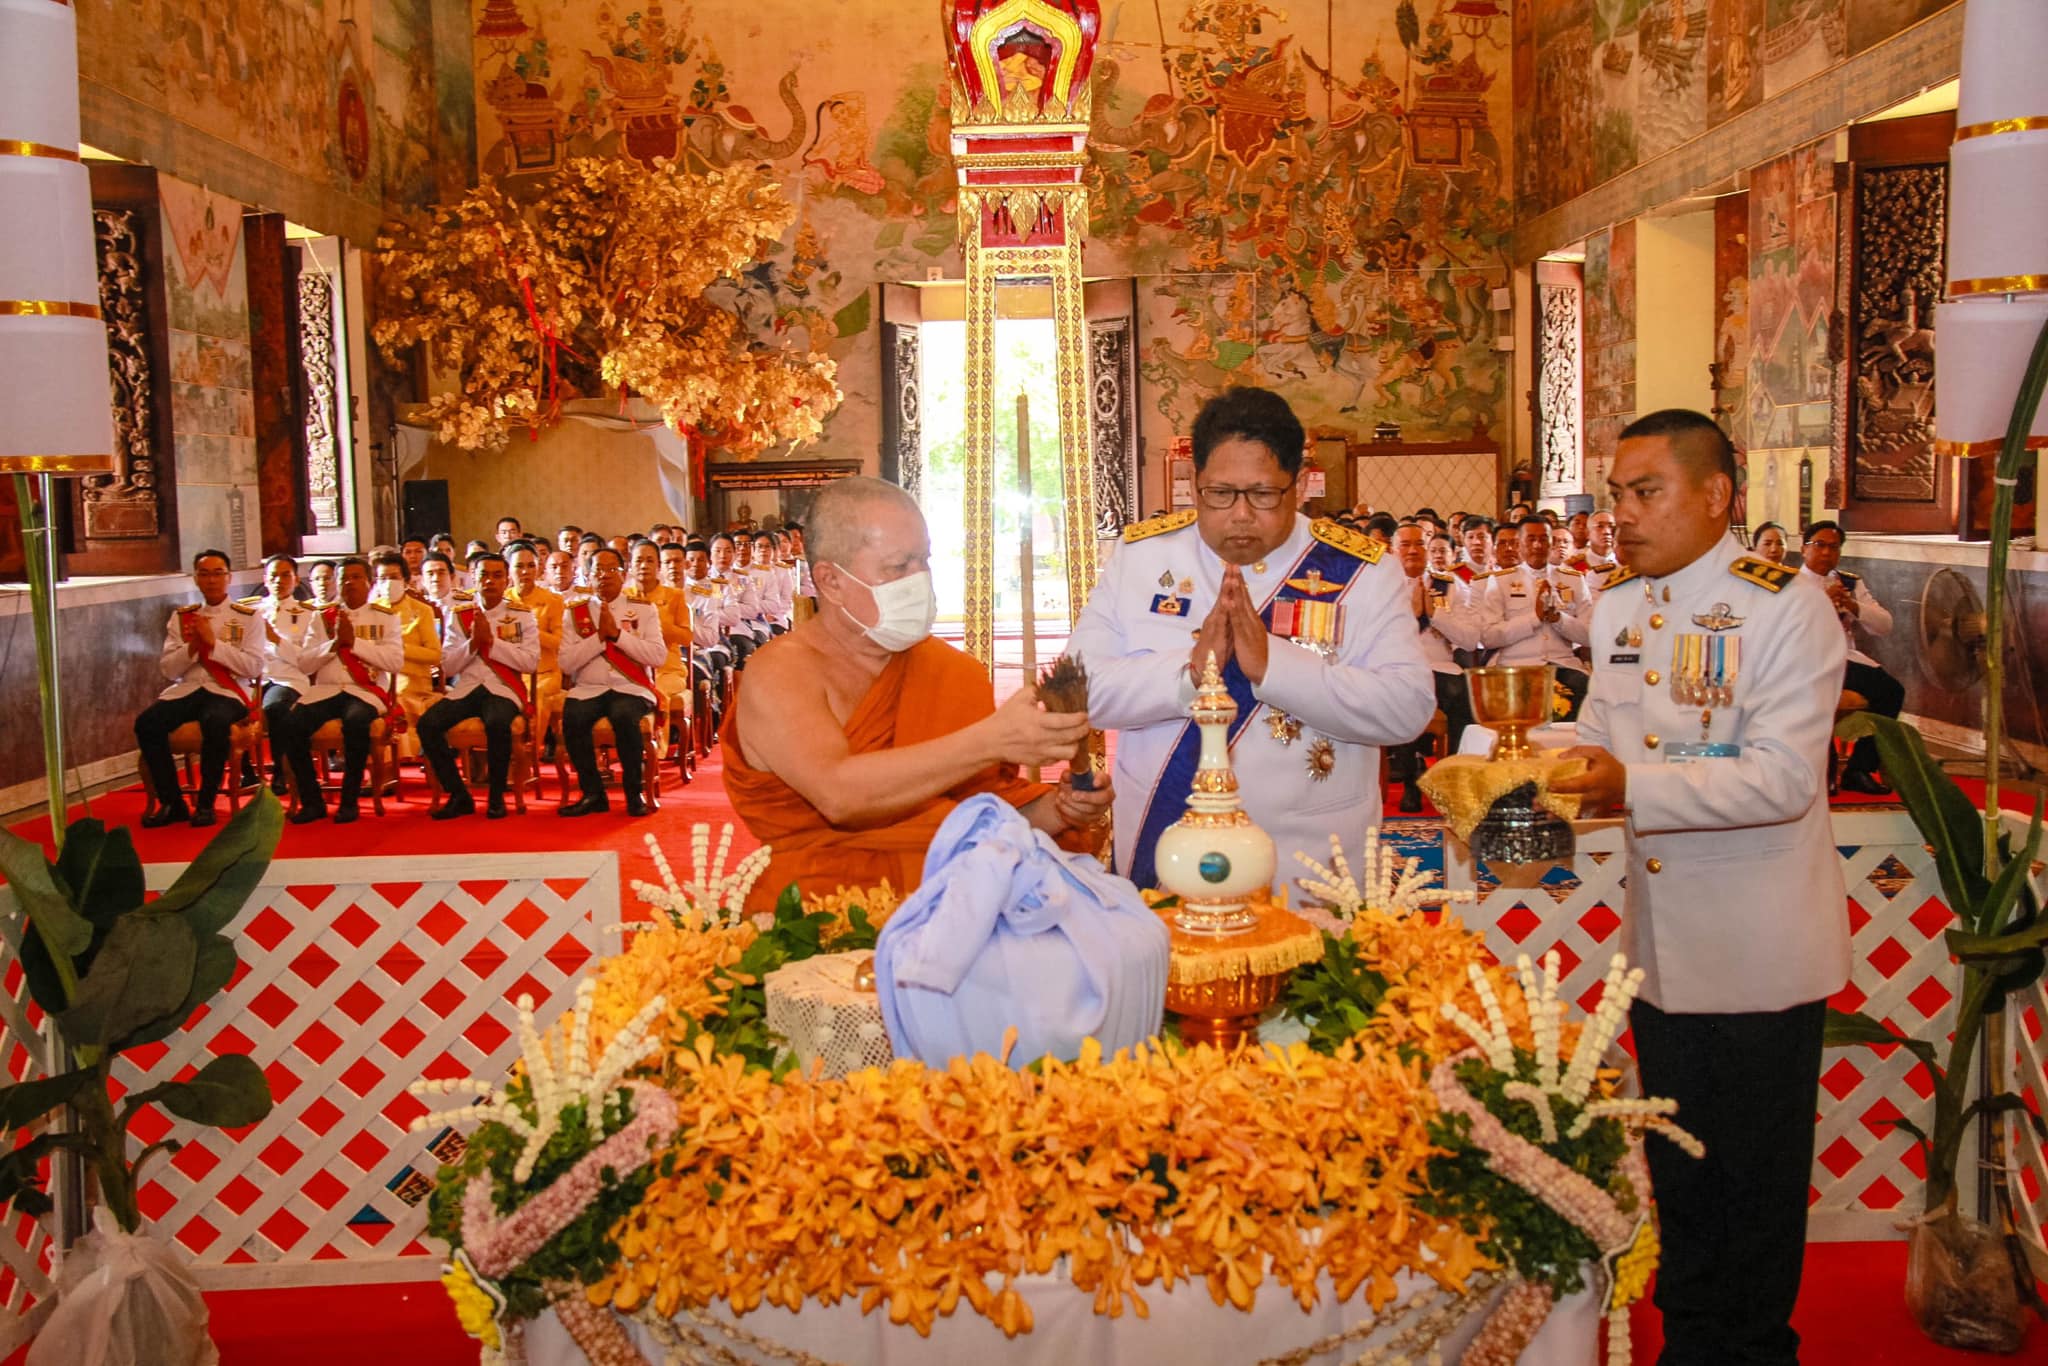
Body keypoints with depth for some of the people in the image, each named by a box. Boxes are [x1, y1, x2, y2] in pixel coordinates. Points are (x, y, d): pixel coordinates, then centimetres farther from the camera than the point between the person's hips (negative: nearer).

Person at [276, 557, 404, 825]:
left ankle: (349, 800, -20)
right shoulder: (322, 617, 18)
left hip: (367, 690, -3)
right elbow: (303, 664, 9)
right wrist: (334, 643, -5)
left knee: (356, 722, -37)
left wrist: (353, 641, -8)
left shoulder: (386, 616, 11)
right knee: (292, 724, -27)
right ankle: (312, 800, -10)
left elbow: (395, 661, -4)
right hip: (325, 690, 3)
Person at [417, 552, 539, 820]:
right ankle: (459, 796, -9)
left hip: (504, 689, -3)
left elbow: (531, 662, -6)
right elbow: (447, 667, 6)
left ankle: (497, 797, -16)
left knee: (497, 723, -37)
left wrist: (491, 640, -12)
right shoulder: (458, 616, 13)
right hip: (464, 688, 3)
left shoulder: (522, 616, 7)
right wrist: (473, 641, -9)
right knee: (428, 724, -25)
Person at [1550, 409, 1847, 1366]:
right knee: (1678, 1177, 20)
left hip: (1757, 956, -7)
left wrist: (1631, 786, -32)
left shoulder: (1785, 603, -14)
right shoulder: (1618, 605, 9)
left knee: (1754, 1183, 8)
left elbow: (1782, 778, -23)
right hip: (1661, 945, 7)